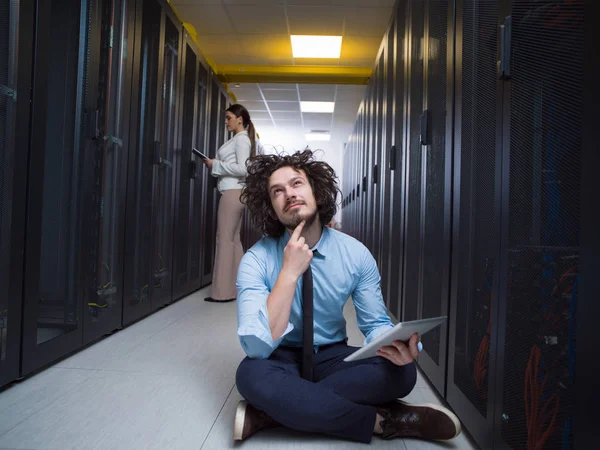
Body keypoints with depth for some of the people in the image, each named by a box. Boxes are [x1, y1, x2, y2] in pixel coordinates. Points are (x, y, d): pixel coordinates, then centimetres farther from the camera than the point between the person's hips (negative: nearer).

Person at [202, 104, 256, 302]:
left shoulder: (241, 139, -7)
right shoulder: (239, 139, 20)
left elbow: (243, 169, -18)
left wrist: (215, 165, -12)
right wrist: (215, 165, 9)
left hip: (233, 192, -9)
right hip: (233, 192, 9)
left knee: (225, 239, -8)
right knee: (233, 240, 7)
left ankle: (224, 291, -4)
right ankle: (236, 288, 11)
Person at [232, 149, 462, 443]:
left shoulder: (356, 254, -10)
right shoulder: (256, 260, -17)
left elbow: (375, 323, -4)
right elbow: (257, 346, -26)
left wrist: (393, 345, -29)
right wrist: (290, 271, -30)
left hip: (333, 358, 2)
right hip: (281, 361, -2)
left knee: (400, 372, -26)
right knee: (251, 375, -36)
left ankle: (277, 412, -21)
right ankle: (381, 420, -21)